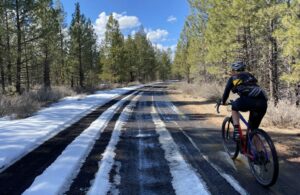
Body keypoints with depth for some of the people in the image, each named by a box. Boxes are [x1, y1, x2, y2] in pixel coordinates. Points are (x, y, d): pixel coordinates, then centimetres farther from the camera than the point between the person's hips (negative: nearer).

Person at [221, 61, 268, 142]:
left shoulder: (233, 78, 21)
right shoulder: (250, 75, 34)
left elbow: (226, 91, 27)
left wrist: (223, 102, 45)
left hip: (248, 101, -5)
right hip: (263, 103, 5)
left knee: (234, 107, 27)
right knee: (254, 128, 22)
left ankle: (236, 131, 13)